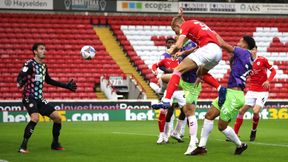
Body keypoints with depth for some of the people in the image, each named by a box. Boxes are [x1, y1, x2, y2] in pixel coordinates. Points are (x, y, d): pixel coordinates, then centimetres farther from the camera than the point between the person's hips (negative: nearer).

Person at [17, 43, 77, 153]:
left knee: (57, 118, 4)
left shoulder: (44, 66, 13)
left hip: (40, 98, 8)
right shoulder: (30, 64, -10)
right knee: (35, 118, -30)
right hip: (29, 97, -8)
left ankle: (55, 144, 23)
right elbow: (20, 77, -24)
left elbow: (49, 81, 28)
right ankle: (23, 147, -23)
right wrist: (20, 83, -48)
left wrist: (67, 86, 31)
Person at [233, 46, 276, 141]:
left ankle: (253, 131, 8)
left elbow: (273, 71, -2)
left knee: (256, 111, -19)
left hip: (262, 91, -4)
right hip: (251, 91, 4)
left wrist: (268, 81, -19)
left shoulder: (262, 60, -7)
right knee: (241, 110, -5)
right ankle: (235, 134, 2)